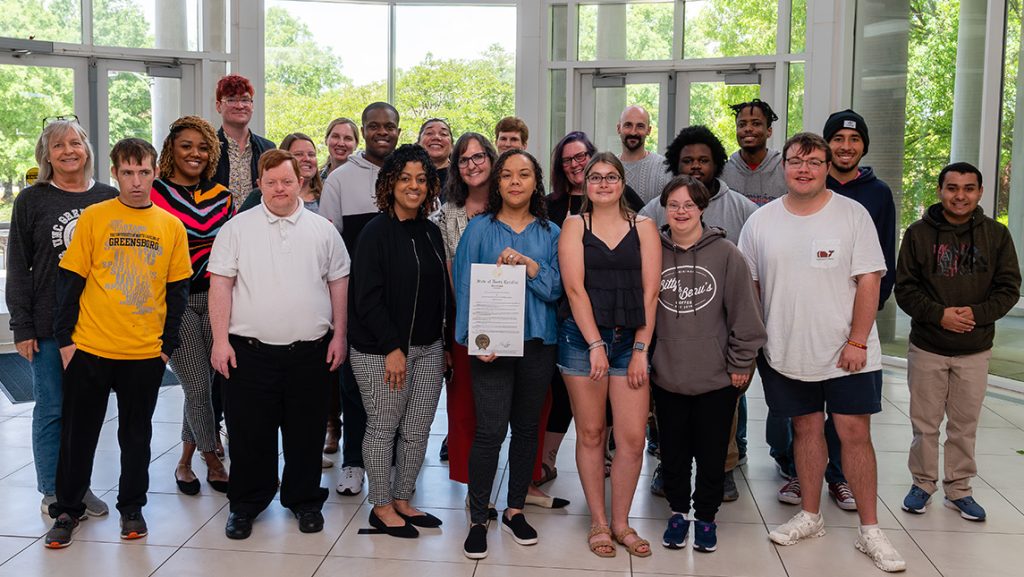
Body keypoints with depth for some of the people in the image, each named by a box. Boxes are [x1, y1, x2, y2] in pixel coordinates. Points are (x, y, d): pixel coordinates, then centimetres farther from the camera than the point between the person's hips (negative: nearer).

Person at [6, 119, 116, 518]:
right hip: (48, 326, -2)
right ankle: (52, 492, 16)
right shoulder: (32, 201, 1)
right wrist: (22, 327, -5)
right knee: (52, 408, 4)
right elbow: (17, 268, 1)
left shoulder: (108, 198, 6)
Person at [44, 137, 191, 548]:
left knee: (137, 434, 11)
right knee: (79, 432, 9)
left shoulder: (171, 226, 3)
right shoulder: (93, 218, -3)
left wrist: (168, 344, 3)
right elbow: (70, 280, -2)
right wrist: (65, 338, -5)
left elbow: (177, 291, 6)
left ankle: (132, 507, 26)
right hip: (90, 348, -1)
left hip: (145, 352, 1)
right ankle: (67, 510, 24)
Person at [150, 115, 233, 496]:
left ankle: (186, 459, 24)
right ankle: (212, 459, 13)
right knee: (198, 386, -5)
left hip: (216, 297, 4)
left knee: (203, 384, 6)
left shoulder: (222, 196, 9)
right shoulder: (154, 193, -3)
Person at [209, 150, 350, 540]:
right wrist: (220, 340, -7)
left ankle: (304, 500, 27)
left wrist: (339, 336, 5)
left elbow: (339, 284, 10)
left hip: (311, 351, 2)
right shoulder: (237, 228, 1)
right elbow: (220, 285, -1)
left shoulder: (322, 230, 6)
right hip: (250, 349, -1)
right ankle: (245, 504, 23)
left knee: (306, 432, 11)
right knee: (249, 433, 7)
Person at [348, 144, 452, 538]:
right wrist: (392, 347, -17)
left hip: (428, 348, 6)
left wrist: (444, 345, 12)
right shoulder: (377, 232, -9)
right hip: (382, 350, -6)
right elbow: (366, 297, -14)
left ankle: (402, 501, 25)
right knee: (383, 429, 4)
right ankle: (381, 507, 18)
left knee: (417, 431, 10)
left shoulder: (431, 232, 11)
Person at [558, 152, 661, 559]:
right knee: (590, 434, 5)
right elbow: (574, 288, -4)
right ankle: (598, 523, 18)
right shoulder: (575, 225, 5)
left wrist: (640, 349, -3)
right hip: (582, 338, -1)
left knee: (633, 438, -2)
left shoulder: (643, 227, 8)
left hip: (630, 340, 1)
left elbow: (650, 291, 3)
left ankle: (620, 522, 15)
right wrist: (596, 345, -12)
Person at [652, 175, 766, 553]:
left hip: (717, 379, -2)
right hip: (667, 377, 2)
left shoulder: (725, 254, -8)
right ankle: (678, 512, 33)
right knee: (673, 452, 14)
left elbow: (744, 313, -5)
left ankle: (706, 517, 30)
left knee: (712, 455, 11)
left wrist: (741, 363, -4)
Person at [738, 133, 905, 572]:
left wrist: (857, 342, -12)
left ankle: (870, 531, 11)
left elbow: (869, 281, -6)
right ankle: (810, 516, 27)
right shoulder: (761, 221, 3)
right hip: (785, 354, 3)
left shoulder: (852, 214, -4)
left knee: (855, 433, 0)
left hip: (847, 354, -2)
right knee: (806, 429, 13)